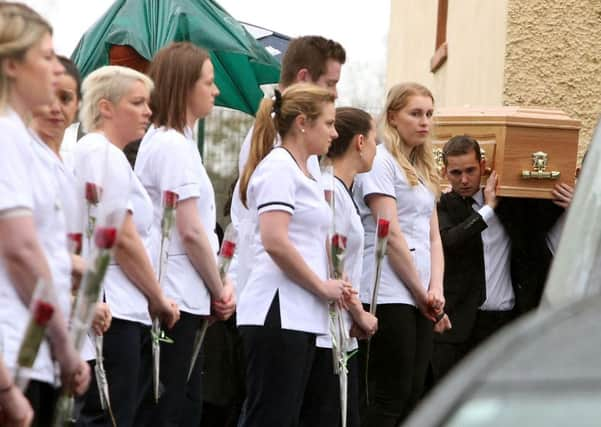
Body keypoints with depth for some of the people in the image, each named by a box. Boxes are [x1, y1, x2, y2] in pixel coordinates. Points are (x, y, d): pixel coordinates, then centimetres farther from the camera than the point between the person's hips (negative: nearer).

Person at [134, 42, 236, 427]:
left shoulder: (163, 140, 18)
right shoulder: (173, 145, -13)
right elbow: (190, 231, -17)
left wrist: (219, 285, 5)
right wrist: (219, 289, -5)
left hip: (183, 298, 10)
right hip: (175, 299, -10)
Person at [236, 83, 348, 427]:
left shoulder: (304, 174, 20)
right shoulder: (278, 167, -9)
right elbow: (275, 242, -20)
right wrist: (322, 286, -12)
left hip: (301, 317, 10)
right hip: (278, 314, -10)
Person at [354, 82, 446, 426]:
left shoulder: (424, 170, 19)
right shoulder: (381, 162, -6)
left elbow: (433, 237, 16)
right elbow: (391, 235, -12)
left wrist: (435, 289, 0)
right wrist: (420, 292, -9)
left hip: (421, 298, 8)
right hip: (390, 293, -8)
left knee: (412, 394, 4)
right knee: (391, 397, -10)